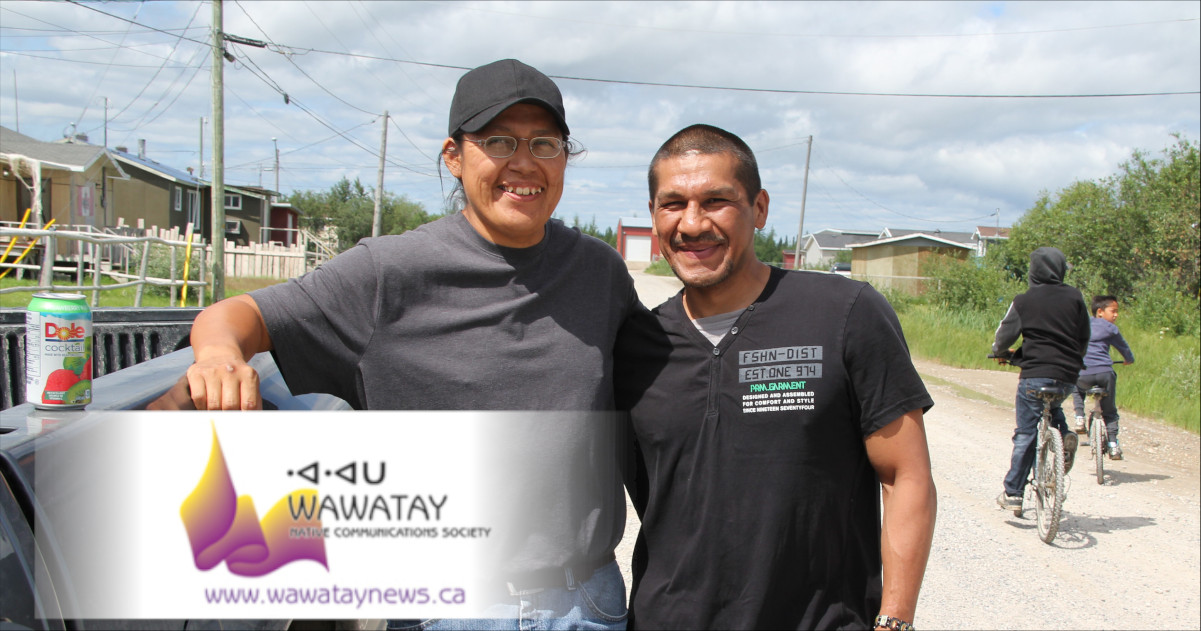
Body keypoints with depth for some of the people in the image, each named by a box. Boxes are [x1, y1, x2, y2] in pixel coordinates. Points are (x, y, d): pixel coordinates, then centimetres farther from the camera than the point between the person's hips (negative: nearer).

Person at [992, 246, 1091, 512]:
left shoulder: (1024, 301, -2)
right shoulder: (1074, 297, 6)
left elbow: (1004, 336, 2)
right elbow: (1084, 337, 11)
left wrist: (1001, 353, 24)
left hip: (1035, 374, -4)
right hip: (1068, 376, 4)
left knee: (1026, 434, 3)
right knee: (1053, 405, 35)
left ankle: (1013, 493, 6)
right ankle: (1064, 435, 5)